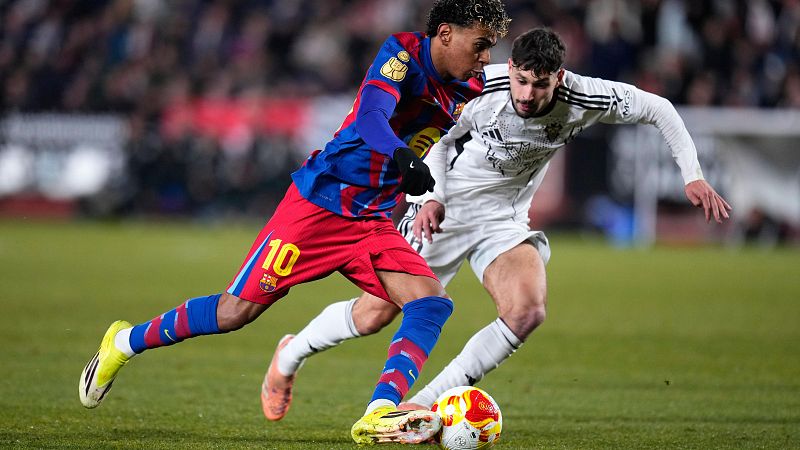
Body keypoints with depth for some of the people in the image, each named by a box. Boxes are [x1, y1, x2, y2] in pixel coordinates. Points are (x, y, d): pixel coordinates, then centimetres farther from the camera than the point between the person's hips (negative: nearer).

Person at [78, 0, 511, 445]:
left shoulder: (465, 92, 3)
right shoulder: (402, 53, -16)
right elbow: (372, 116, -34)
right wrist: (402, 159, -52)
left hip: (373, 223, 7)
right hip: (318, 203, -7)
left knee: (432, 303, -15)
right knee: (237, 311, -6)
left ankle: (379, 415, -26)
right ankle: (126, 342, 16)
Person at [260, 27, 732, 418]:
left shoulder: (585, 99, -20)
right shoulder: (480, 90, -26)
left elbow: (659, 109, -5)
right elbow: (435, 141, -7)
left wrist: (693, 176, -10)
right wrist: (431, 199, -22)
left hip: (504, 220, 2)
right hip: (443, 209, -2)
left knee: (528, 311, -25)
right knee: (373, 315, -3)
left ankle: (421, 407, -14)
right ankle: (290, 355, 30)